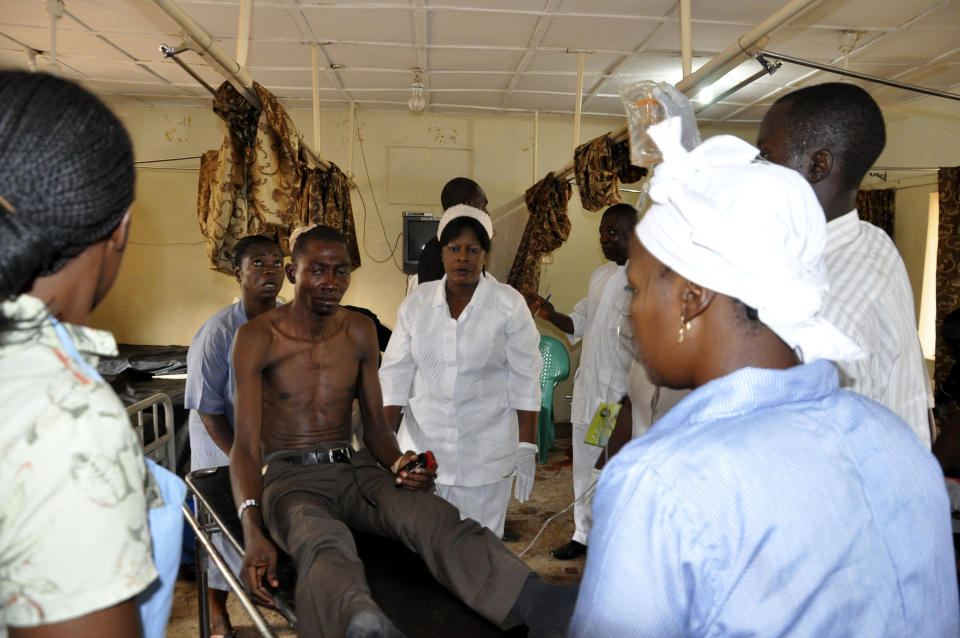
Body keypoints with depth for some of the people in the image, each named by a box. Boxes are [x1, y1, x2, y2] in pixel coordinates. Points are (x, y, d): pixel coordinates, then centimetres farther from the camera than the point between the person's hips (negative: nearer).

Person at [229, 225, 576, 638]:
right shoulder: (257, 337, -5)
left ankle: (540, 604, -52)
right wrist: (252, 533, -28)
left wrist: (399, 463, -13)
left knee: (434, 517, -29)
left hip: (353, 468, 4)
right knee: (323, 543, -41)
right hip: (290, 476, -3)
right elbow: (245, 445, -12)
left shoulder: (360, 332, 9)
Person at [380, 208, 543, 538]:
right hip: (422, 446, 2)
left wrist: (527, 447, -5)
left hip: (485, 454, -2)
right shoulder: (416, 302, 4)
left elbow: (525, 381, -3)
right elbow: (395, 374, 4)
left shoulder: (510, 304, -3)